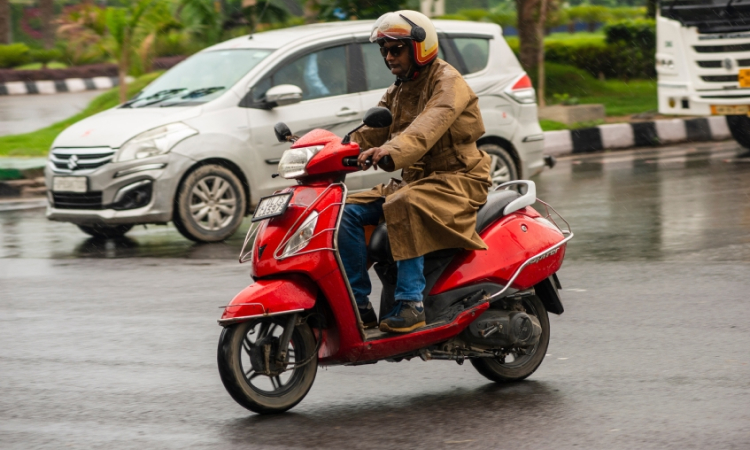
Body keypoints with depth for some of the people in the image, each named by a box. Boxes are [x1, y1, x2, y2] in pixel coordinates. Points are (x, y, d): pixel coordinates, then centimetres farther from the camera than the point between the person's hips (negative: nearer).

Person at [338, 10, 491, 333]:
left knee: (405, 206, -38)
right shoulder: (398, 92, 18)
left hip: (457, 180, -8)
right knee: (348, 212, -10)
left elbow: (429, 125, -32)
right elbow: (372, 132, 9)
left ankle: (411, 304, -39)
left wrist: (392, 151, -50)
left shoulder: (448, 82, -11)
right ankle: (358, 304, -10)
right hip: (413, 181, 8)